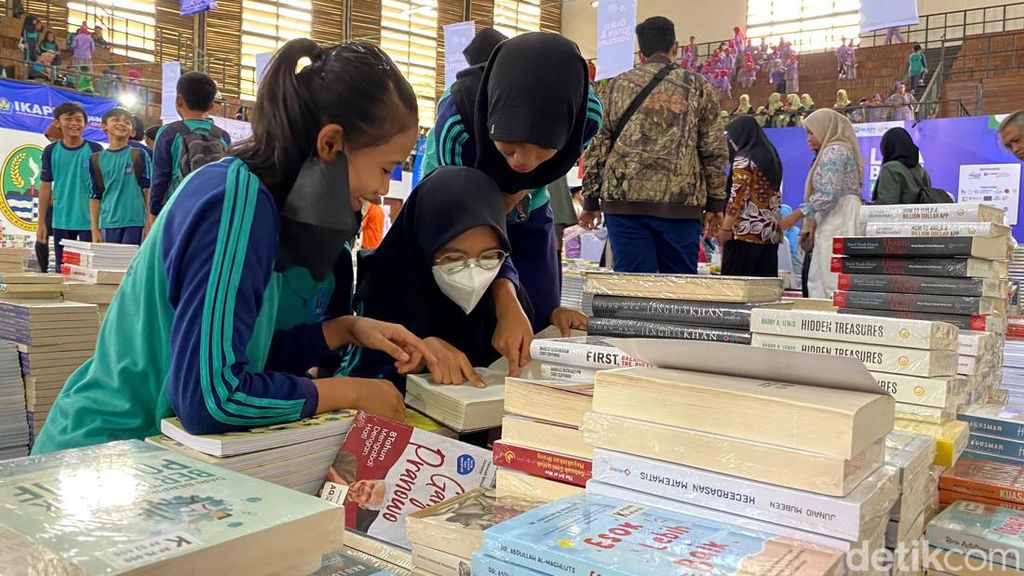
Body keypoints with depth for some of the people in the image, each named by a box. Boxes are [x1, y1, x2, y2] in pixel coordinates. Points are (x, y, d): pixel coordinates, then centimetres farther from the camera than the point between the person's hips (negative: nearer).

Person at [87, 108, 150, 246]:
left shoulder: (139, 156, 3)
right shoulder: (96, 159, 10)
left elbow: (149, 190, 0)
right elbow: (95, 196, 12)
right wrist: (95, 229, 7)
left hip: (135, 223, -3)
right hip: (108, 224, 3)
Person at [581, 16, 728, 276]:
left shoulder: (617, 85, 10)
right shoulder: (698, 87, 9)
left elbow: (597, 146, 8)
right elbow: (715, 150, 5)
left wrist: (591, 201, 13)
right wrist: (715, 204, 10)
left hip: (624, 201, 1)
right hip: (681, 203, 0)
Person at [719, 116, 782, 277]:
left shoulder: (743, 160, -7)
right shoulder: (771, 157, 16)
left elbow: (737, 199, -14)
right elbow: (776, 198, 18)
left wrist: (724, 229, -11)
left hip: (746, 232, -8)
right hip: (770, 233, 8)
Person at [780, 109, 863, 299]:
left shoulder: (834, 151, -7)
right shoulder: (838, 149, 24)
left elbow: (829, 194, -18)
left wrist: (798, 214, -15)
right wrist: (810, 227, 20)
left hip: (837, 221, -10)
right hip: (833, 221, 10)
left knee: (831, 280, -12)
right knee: (817, 280, 7)